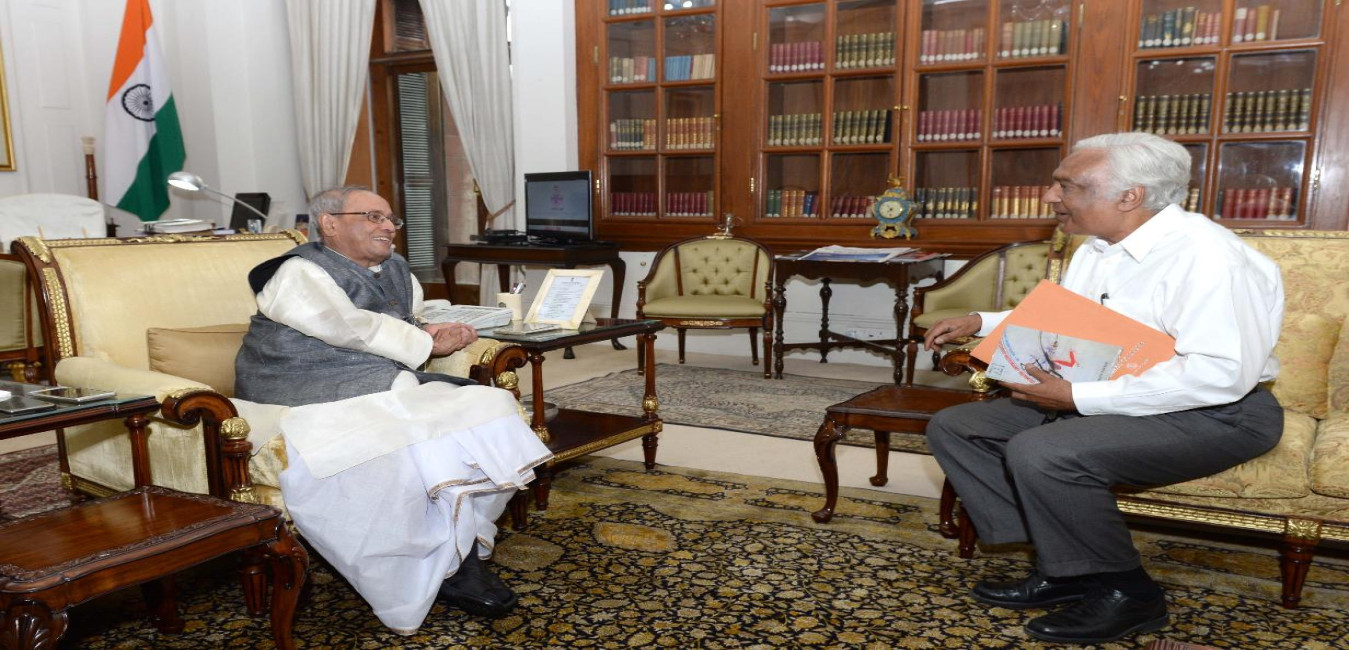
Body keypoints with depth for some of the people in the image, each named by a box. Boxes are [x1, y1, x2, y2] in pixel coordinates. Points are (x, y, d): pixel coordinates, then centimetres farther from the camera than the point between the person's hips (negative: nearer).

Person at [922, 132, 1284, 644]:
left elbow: (1221, 374, -29)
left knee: (1039, 453, -34)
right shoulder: (1096, 250, 7)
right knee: (953, 427, 0)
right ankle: (1061, 568, -1)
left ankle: (1124, 593, -9)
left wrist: (1079, 397, -28)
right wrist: (982, 323, 7)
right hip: (1094, 400, 9)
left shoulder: (1206, 254, -20)